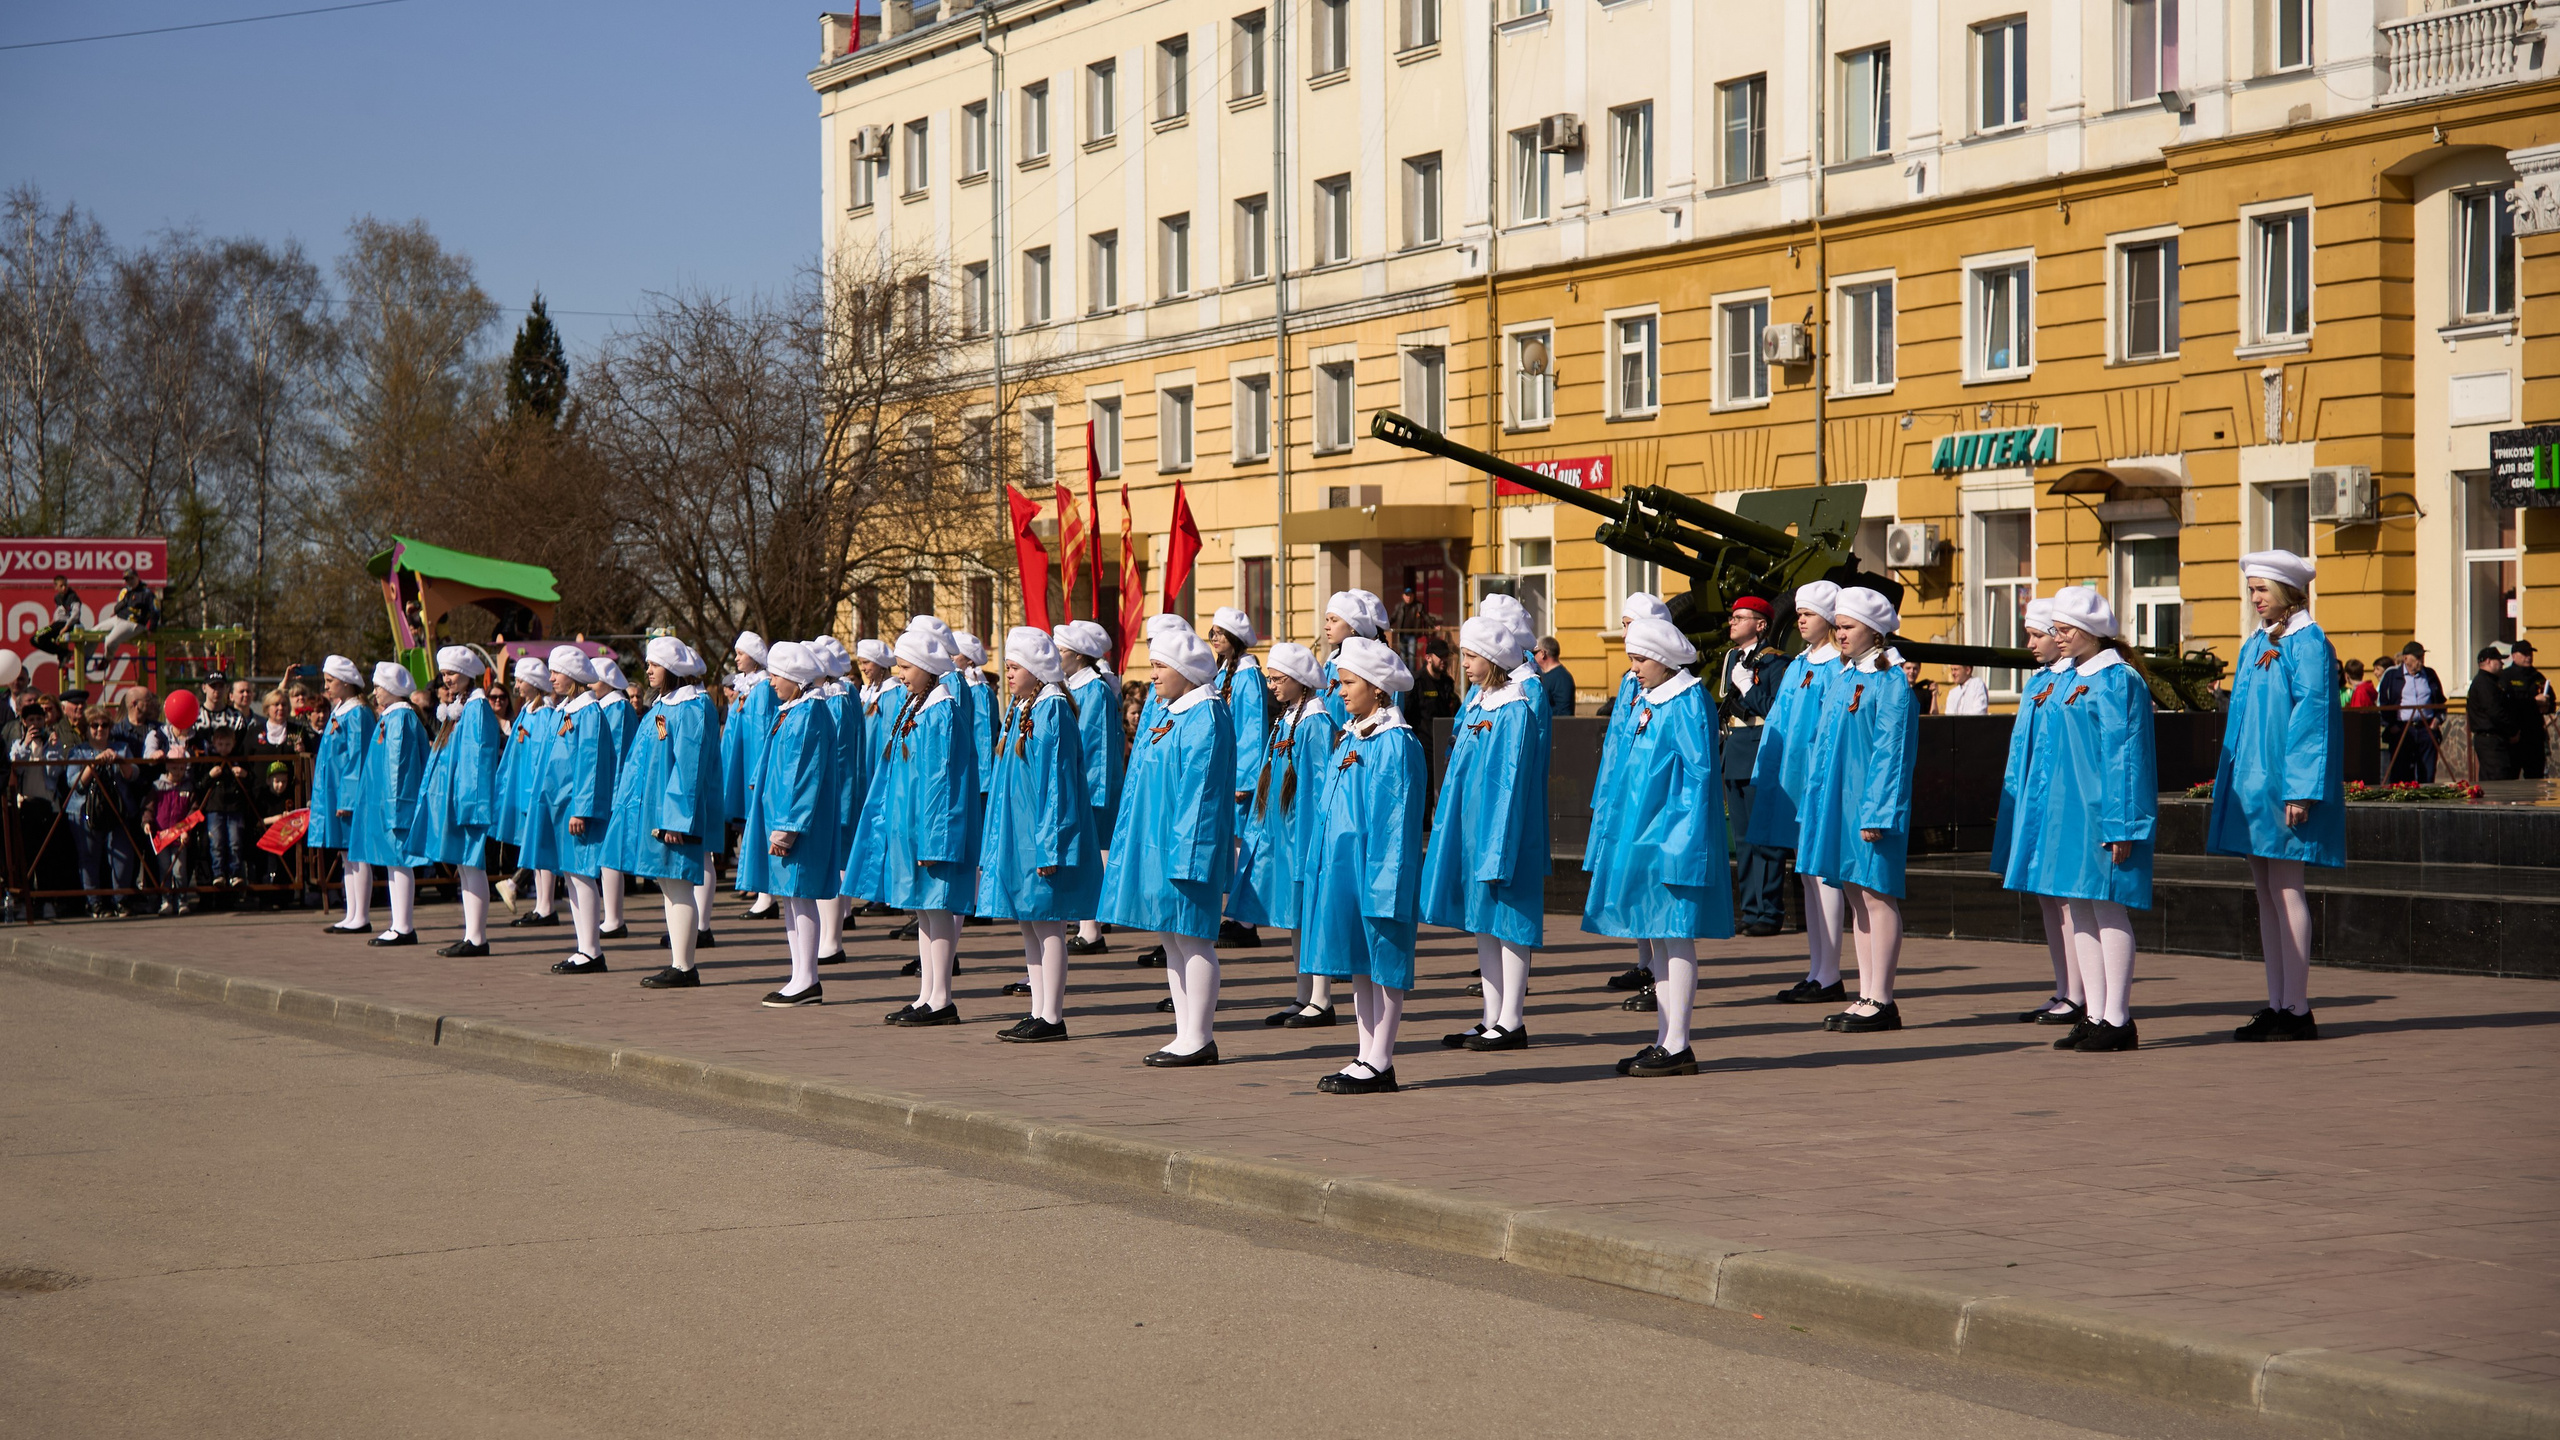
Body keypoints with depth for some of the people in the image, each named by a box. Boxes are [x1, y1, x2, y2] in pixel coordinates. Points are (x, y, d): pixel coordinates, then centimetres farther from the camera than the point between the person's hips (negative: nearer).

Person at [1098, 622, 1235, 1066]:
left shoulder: (1204, 720, -14)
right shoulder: (1170, 716, 15)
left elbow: (1199, 793, -18)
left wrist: (1183, 855, -21)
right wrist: (1130, 846, 20)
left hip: (1182, 845, -10)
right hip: (1155, 844, 10)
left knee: (1191, 939, -5)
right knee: (1173, 939, 11)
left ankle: (1198, 1039, -1)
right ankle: (1188, 1036, 15)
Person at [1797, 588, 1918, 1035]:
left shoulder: (1891, 683, -11)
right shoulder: (1843, 679, 14)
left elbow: (1890, 751, -15)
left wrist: (1875, 812, -19)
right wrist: (1816, 805, 16)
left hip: (1869, 800, -9)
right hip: (1838, 798, 9)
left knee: (1876, 894, -5)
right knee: (1855, 895, 10)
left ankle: (1880, 1002, -1)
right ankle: (1867, 997, 14)